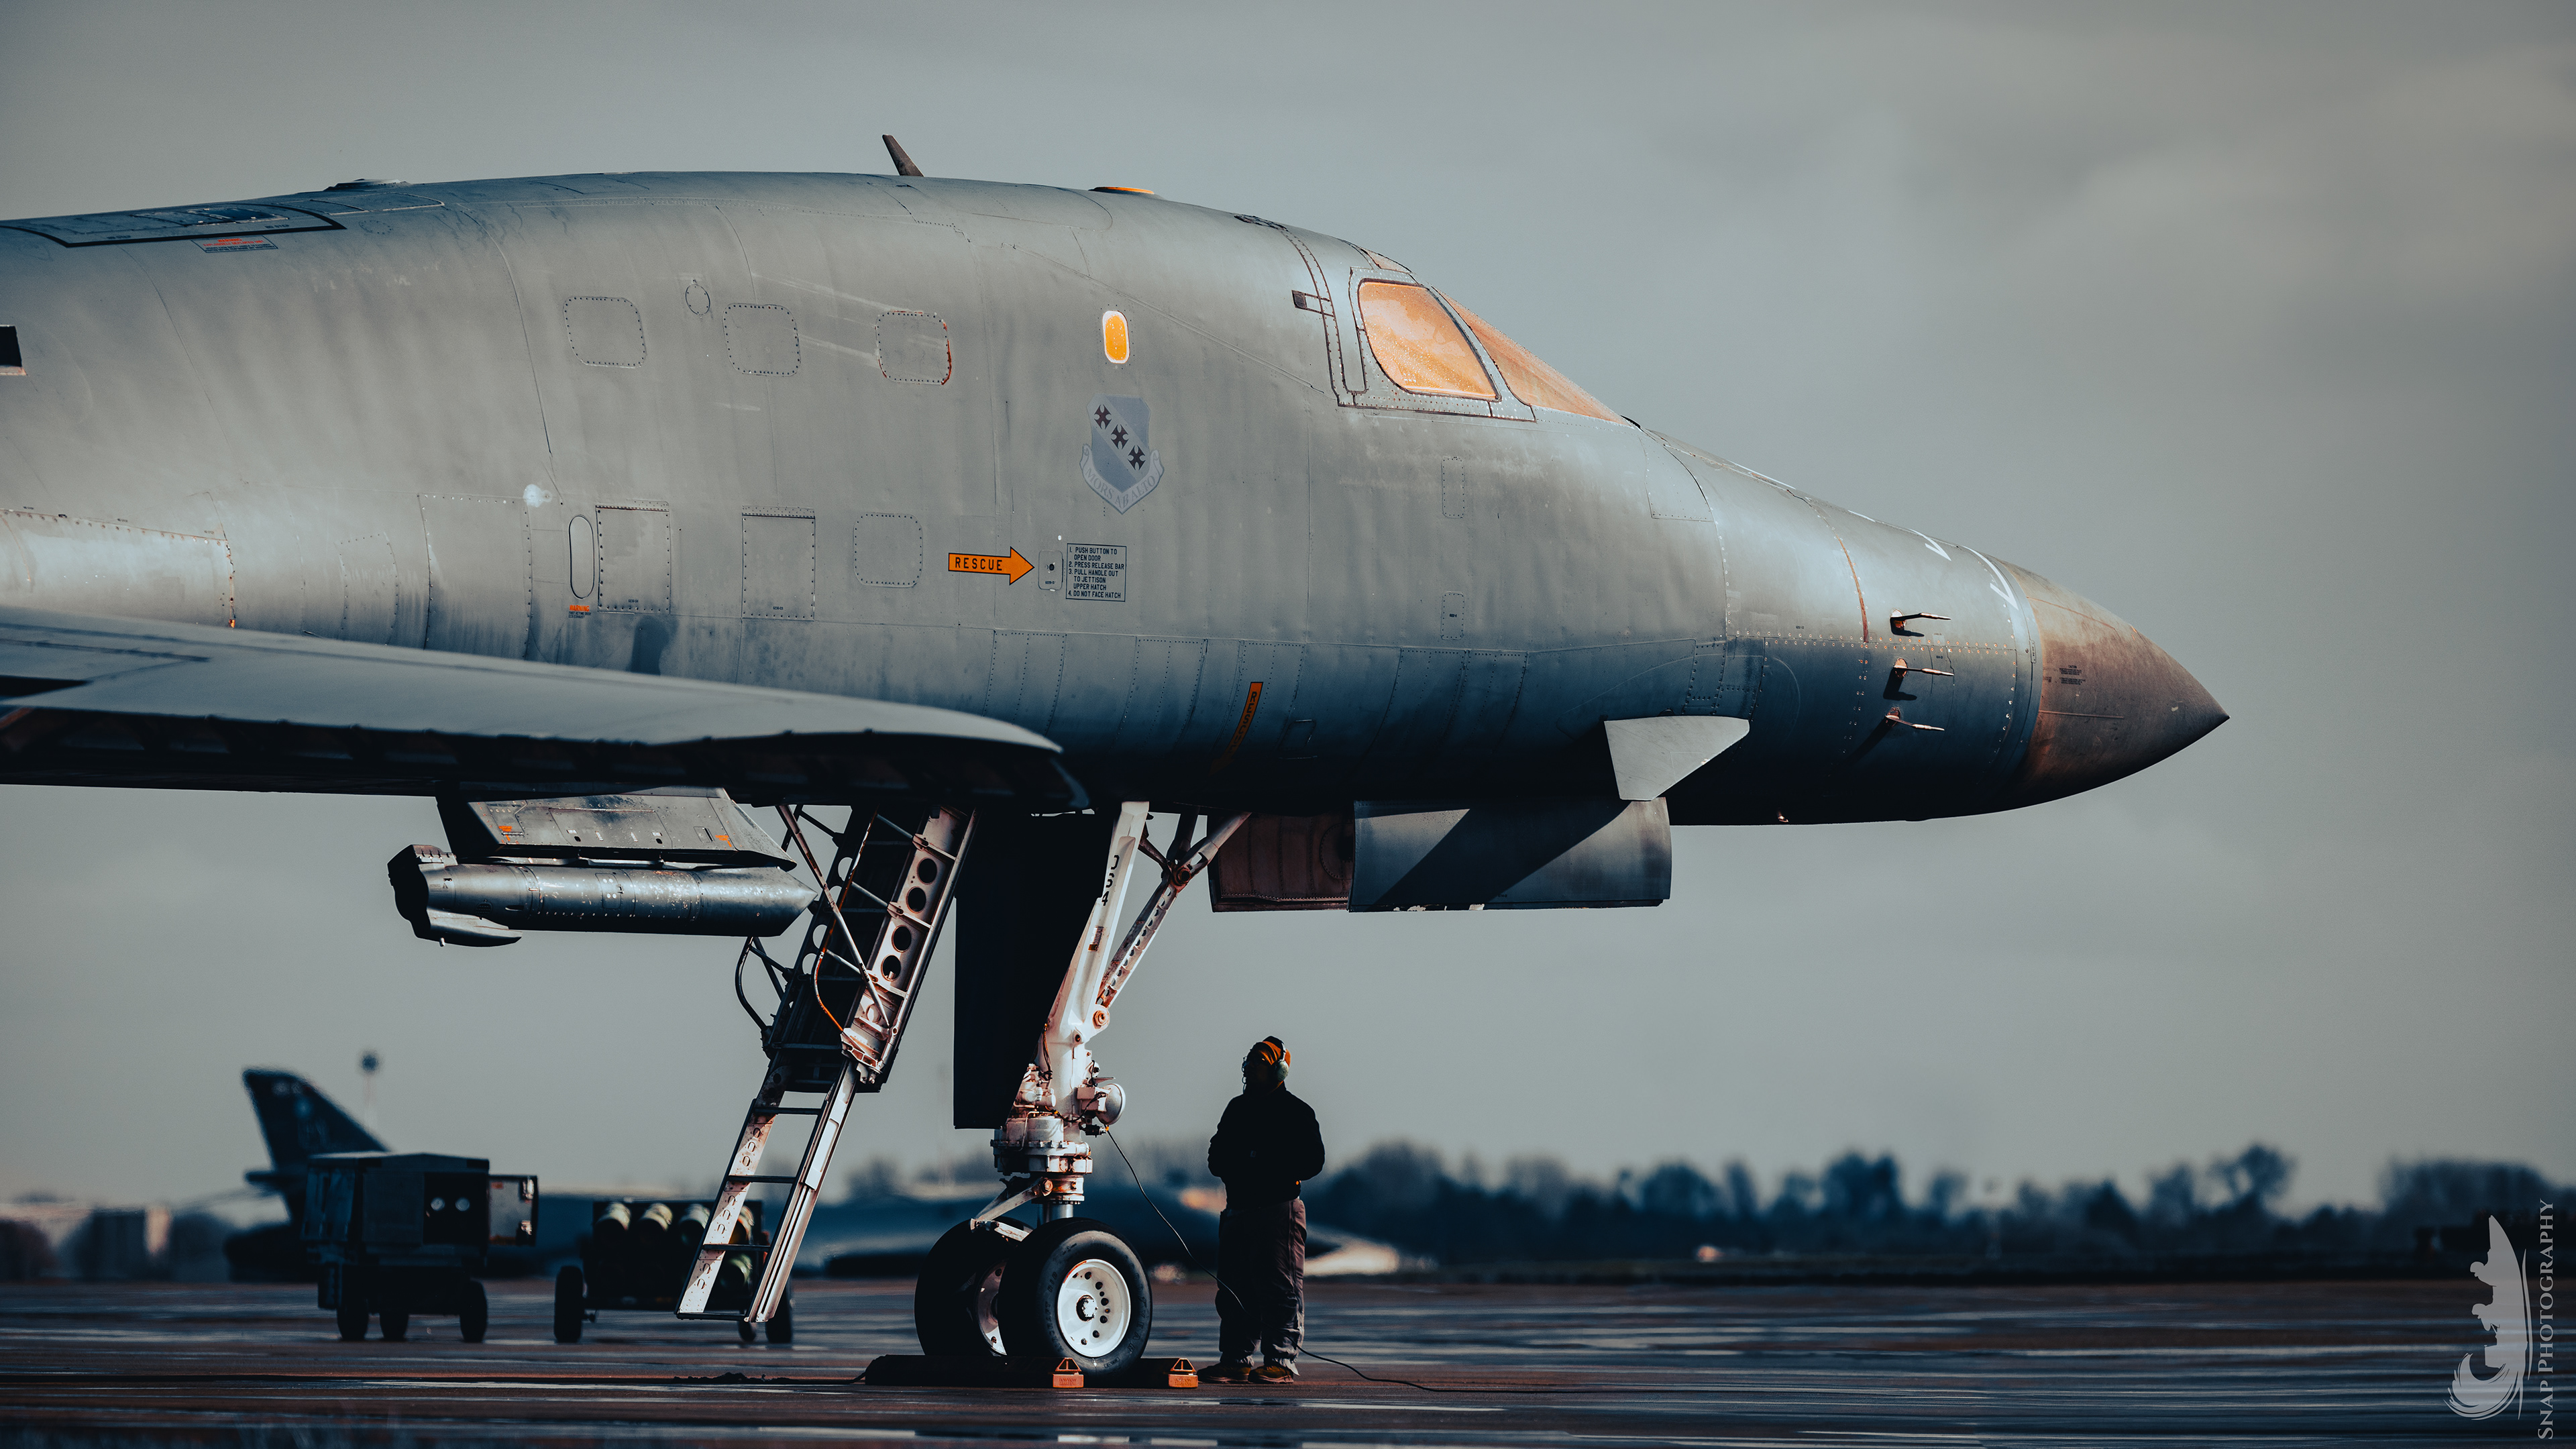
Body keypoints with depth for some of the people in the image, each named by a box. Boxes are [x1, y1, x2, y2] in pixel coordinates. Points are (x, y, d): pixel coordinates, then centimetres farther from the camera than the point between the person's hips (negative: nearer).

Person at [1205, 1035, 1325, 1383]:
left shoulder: (1296, 1112, 0)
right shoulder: (1237, 1109, 19)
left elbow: (1312, 1161, -6)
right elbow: (1217, 1156, 21)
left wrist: (1267, 1171, -15)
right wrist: (1235, 1168, -2)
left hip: (1279, 1207, -6)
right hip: (1238, 1208, 6)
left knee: (1279, 1288, -8)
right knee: (1234, 1289, 5)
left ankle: (1280, 1361, -7)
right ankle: (1235, 1360, 10)